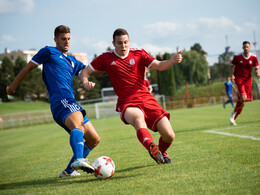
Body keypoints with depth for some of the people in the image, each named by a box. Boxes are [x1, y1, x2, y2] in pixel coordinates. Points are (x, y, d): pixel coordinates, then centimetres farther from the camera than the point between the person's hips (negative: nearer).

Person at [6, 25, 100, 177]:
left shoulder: (73, 61, 30)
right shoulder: (49, 52, 12)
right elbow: (28, 68, 17)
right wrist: (13, 86, 21)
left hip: (72, 104, 8)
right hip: (61, 100, -8)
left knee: (94, 140, 8)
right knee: (78, 126, -37)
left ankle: (69, 171, 17)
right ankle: (79, 160, -64)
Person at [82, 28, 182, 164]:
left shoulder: (138, 54, 11)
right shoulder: (106, 58, 8)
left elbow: (159, 66, 1)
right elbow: (85, 71, 14)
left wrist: (172, 61, -20)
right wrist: (85, 82, -9)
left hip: (146, 98, 3)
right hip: (126, 103, -2)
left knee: (169, 136, -8)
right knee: (138, 118, -40)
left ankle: (161, 153, 25)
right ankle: (151, 147, -64)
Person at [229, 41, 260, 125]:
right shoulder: (237, 57, -6)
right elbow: (231, 66, 6)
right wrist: (232, 75, -10)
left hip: (248, 80, 3)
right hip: (239, 79, -3)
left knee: (241, 101, 3)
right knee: (243, 98, -22)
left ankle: (233, 118, 17)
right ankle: (233, 114, -1)